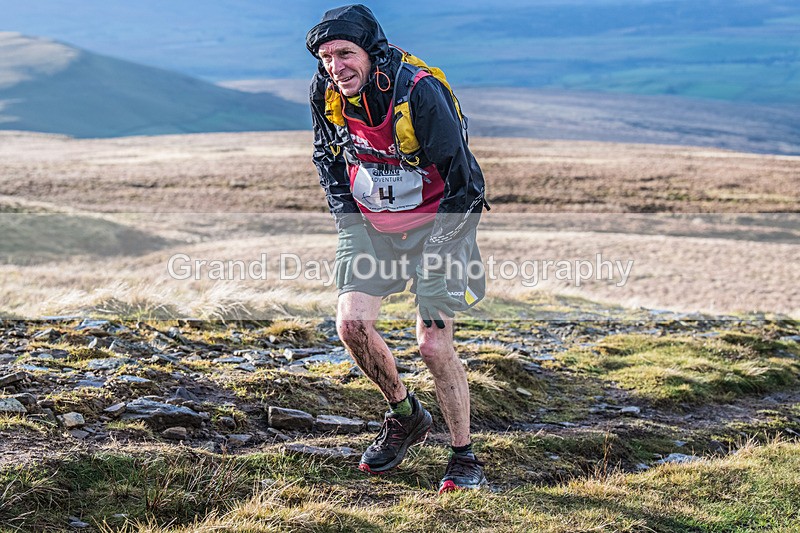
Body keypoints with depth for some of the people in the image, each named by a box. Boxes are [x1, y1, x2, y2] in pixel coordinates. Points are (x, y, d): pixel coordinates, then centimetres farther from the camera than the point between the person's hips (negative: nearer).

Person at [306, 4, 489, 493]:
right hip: (371, 221, 5)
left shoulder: (421, 93, -27)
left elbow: (461, 179, -20)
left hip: (436, 220, -5)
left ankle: (465, 458, 6)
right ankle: (405, 415, 16)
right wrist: (347, 220, 3)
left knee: (433, 342, -11)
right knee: (352, 323, -11)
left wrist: (439, 252, -18)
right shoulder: (327, 93, -10)